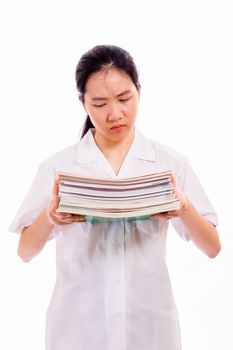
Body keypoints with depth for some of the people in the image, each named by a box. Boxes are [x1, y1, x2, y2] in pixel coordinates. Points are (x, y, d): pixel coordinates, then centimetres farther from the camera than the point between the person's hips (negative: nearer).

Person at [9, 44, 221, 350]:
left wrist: (184, 208, -20)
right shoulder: (58, 166, -3)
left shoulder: (170, 163, -1)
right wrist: (49, 216, -21)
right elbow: (25, 252, 0)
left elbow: (213, 248, 0)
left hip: (150, 323, 1)